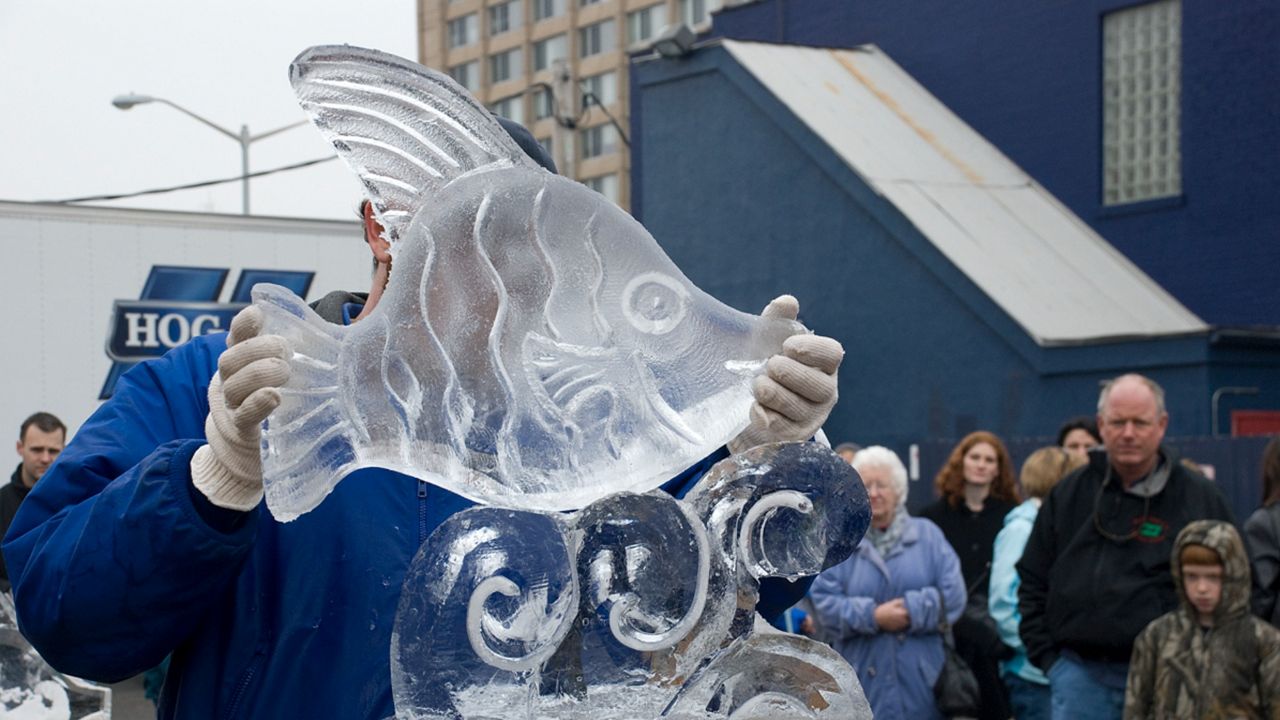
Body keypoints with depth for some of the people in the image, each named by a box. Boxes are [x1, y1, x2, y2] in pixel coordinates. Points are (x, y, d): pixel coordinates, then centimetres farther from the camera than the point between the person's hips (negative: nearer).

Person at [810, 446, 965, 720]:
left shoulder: (927, 535, 6)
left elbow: (952, 594, -3)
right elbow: (823, 600, -3)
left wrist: (911, 610, -14)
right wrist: (871, 616, -14)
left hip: (920, 677, 1)